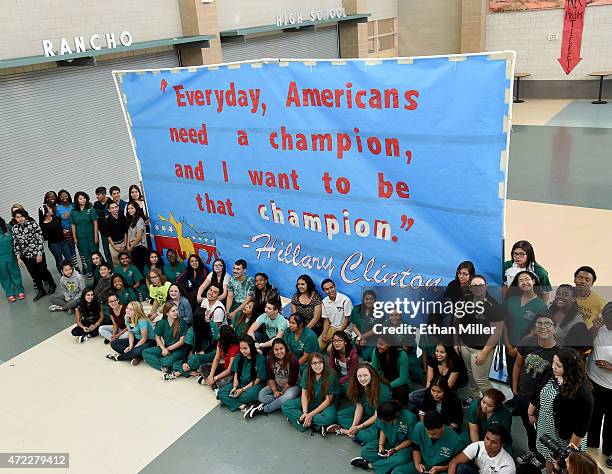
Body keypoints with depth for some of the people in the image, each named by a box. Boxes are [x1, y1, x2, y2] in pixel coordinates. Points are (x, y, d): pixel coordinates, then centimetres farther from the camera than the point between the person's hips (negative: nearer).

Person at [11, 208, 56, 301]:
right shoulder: (14, 229, -3)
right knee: (34, 274, 12)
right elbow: (15, 244, 3)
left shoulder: (33, 224, -13)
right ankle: (41, 291, 29)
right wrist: (18, 257, -1)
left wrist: (39, 254, -14)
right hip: (26, 256, 3)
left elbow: (40, 239, -12)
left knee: (43, 271, 11)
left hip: (37, 254, -3)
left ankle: (52, 285, 36)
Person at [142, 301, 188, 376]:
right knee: (145, 353, -15)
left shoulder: (181, 323, -9)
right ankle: (166, 368, -25)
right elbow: (157, 338, 8)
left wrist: (168, 349, -10)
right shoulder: (161, 323, 1)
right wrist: (163, 349, -8)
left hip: (177, 349, -6)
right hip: (164, 347, 6)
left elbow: (182, 341, -8)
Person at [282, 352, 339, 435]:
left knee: (330, 417, -38)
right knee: (285, 407, -18)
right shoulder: (306, 373, -9)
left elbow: (328, 400, -17)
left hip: (324, 404, -4)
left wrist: (311, 414, -22)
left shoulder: (330, 376, -19)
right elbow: (304, 394, -7)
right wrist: (305, 412, -24)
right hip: (309, 402, 4)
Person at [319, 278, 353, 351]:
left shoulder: (345, 300, -18)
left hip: (344, 329, -5)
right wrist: (324, 333, -7)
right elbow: (326, 320, 8)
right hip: (331, 328, 5)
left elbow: (347, 319, -12)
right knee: (318, 346, -11)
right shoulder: (324, 302, 1)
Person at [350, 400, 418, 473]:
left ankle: (370, 465, -20)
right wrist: (381, 444, -14)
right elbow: (382, 430, 2)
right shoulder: (382, 416, -16)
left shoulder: (410, 419, -28)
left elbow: (410, 440, -16)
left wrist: (395, 450, -22)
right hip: (387, 442, 4)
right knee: (365, 451, -13)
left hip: (403, 446, -4)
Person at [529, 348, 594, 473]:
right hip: (546, 431, 6)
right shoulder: (551, 377, -9)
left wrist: (573, 446, -17)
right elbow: (537, 396, 7)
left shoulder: (583, 393, -29)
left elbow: (582, 425, -23)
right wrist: (531, 413, 19)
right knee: (549, 459, 26)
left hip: (564, 439, -6)